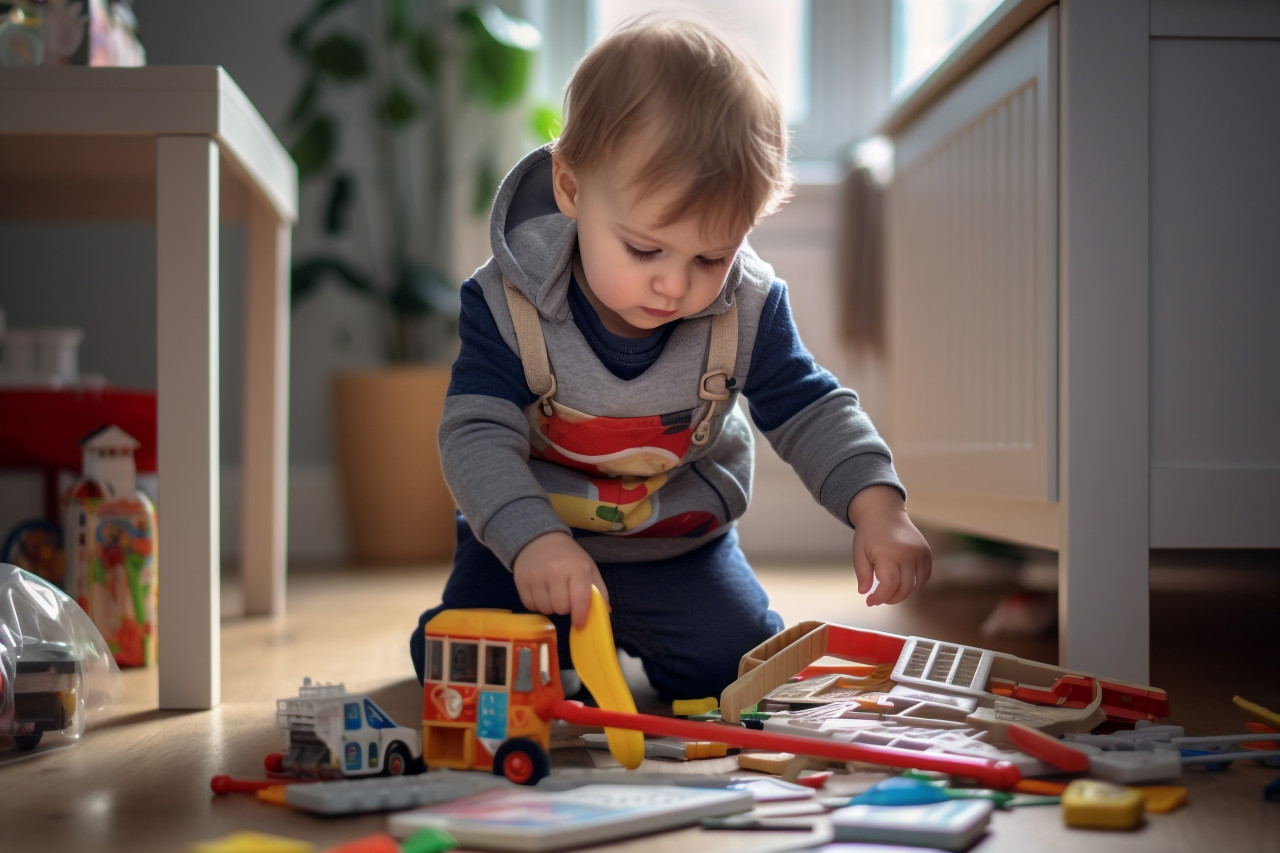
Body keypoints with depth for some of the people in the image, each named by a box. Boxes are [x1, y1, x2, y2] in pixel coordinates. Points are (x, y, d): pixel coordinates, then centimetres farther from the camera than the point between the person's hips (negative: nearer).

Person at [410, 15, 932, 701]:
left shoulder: (747, 310, -16)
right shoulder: (508, 303, -23)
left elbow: (810, 411, -8)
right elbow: (476, 436, -27)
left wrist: (875, 503, -26)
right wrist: (533, 539, -44)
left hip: (682, 545, 1)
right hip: (527, 541, -1)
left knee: (737, 665, -15)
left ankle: (634, 633, 19)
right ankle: (570, 638, 19)